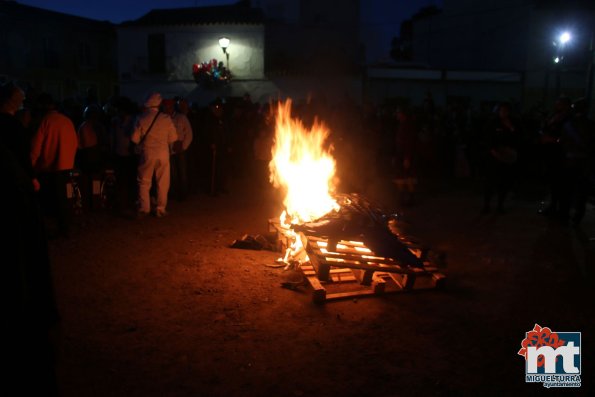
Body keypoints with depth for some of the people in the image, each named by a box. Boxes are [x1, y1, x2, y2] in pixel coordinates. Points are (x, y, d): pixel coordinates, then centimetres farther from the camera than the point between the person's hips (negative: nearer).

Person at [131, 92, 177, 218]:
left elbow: (135, 138, -5)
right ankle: (160, 209, 13)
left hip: (147, 154, 0)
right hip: (163, 154, 1)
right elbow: (173, 138, 0)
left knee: (144, 183, 9)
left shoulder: (141, 119, -7)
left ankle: (144, 209, 7)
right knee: (162, 183, 10)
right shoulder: (166, 119, -6)